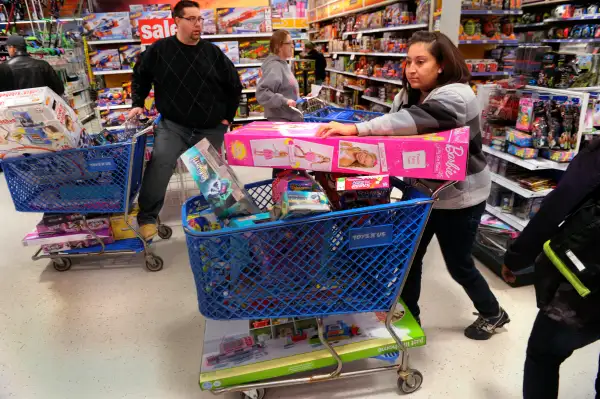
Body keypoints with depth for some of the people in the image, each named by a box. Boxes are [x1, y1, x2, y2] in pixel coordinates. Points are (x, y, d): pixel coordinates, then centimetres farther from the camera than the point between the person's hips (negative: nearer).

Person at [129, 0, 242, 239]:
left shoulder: (213, 52, 1)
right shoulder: (159, 50, -2)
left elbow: (234, 85, 11)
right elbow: (140, 76, 15)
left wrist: (228, 116, 6)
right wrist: (138, 103, 4)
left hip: (211, 128, 2)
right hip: (173, 125, -2)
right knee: (159, 165, -22)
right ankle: (147, 217, -6)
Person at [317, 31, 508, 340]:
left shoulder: (456, 96, -24)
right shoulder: (407, 95, 3)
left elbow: (416, 119, -43)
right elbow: (394, 129, -3)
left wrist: (356, 129, -50)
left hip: (458, 197, -7)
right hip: (421, 190, 7)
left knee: (458, 264, 10)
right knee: (409, 256, 11)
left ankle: (492, 313, 39)